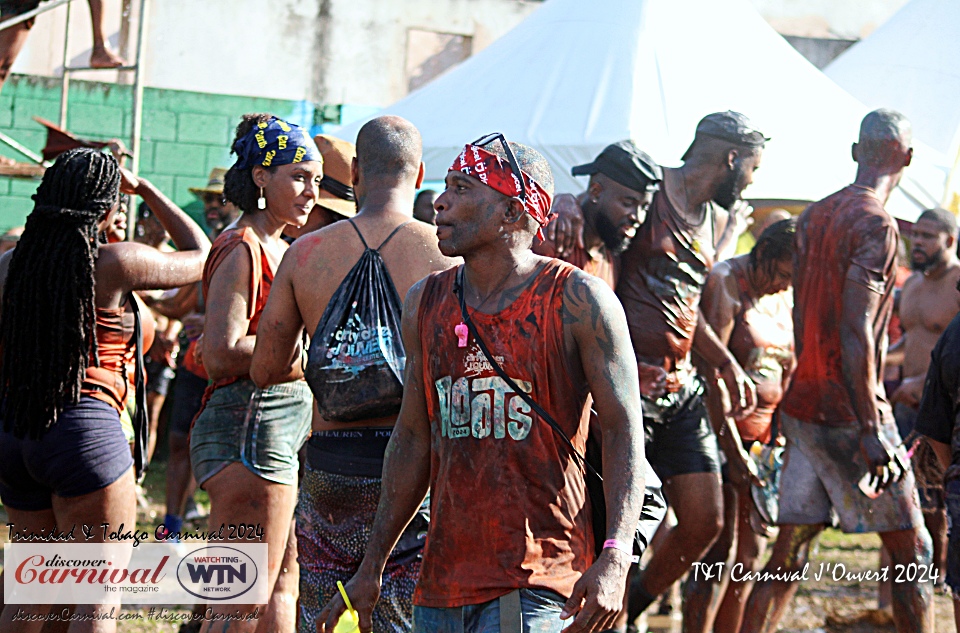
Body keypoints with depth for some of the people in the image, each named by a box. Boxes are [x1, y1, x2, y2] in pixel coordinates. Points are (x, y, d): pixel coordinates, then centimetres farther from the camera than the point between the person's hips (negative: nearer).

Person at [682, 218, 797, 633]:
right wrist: (734, 452, -21)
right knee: (720, 551, -10)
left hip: (761, 434, 8)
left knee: (751, 553, 8)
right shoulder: (725, 285, -12)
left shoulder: (784, 297, 11)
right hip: (721, 431, -8)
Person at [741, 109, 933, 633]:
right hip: (849, 412, -8)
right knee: (911, 552, 2)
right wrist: (872, 432, -23)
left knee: (789, 553, 8)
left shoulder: (814, 216, 13)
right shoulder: (876, 226, -13)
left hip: (803, 405, 8)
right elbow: (856, 333, -21)